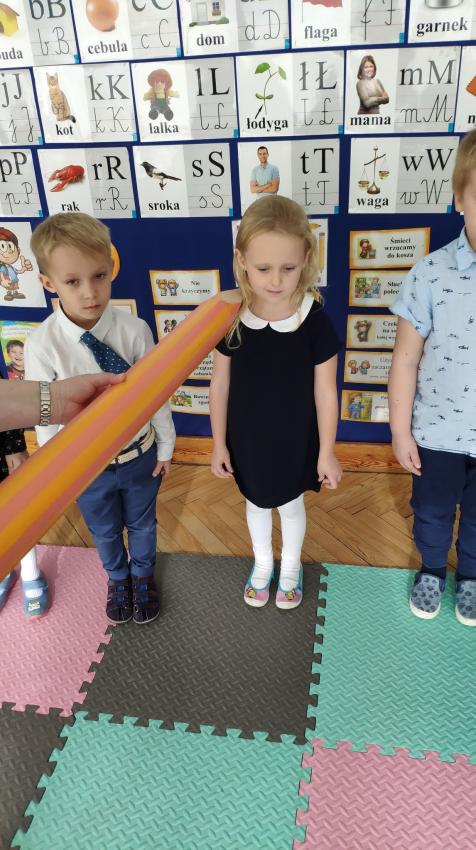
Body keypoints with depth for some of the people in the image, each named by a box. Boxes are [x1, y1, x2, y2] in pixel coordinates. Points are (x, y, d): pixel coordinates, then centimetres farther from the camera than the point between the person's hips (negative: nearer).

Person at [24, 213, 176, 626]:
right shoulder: (42, 345, -23)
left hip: (140, 456, 0)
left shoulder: (134, 330, -22)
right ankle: (117, 577, 59)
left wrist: (165, 447, 1)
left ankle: (143, 575, 58)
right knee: (104, 530, 26)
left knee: (142, 522, 26)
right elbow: (46, 417, -12)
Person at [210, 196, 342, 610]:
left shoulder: (315, 321, -22)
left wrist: (327, 452, -5)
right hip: (246, 439, 2)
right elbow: (220, 385, -6)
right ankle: (262, 563, 53)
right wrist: (219, 443, 0)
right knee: (256, 502, 25)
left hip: (295, 440, -1)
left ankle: (291, 566, 52)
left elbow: (325, 392, -12)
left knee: (291, 504, 22)